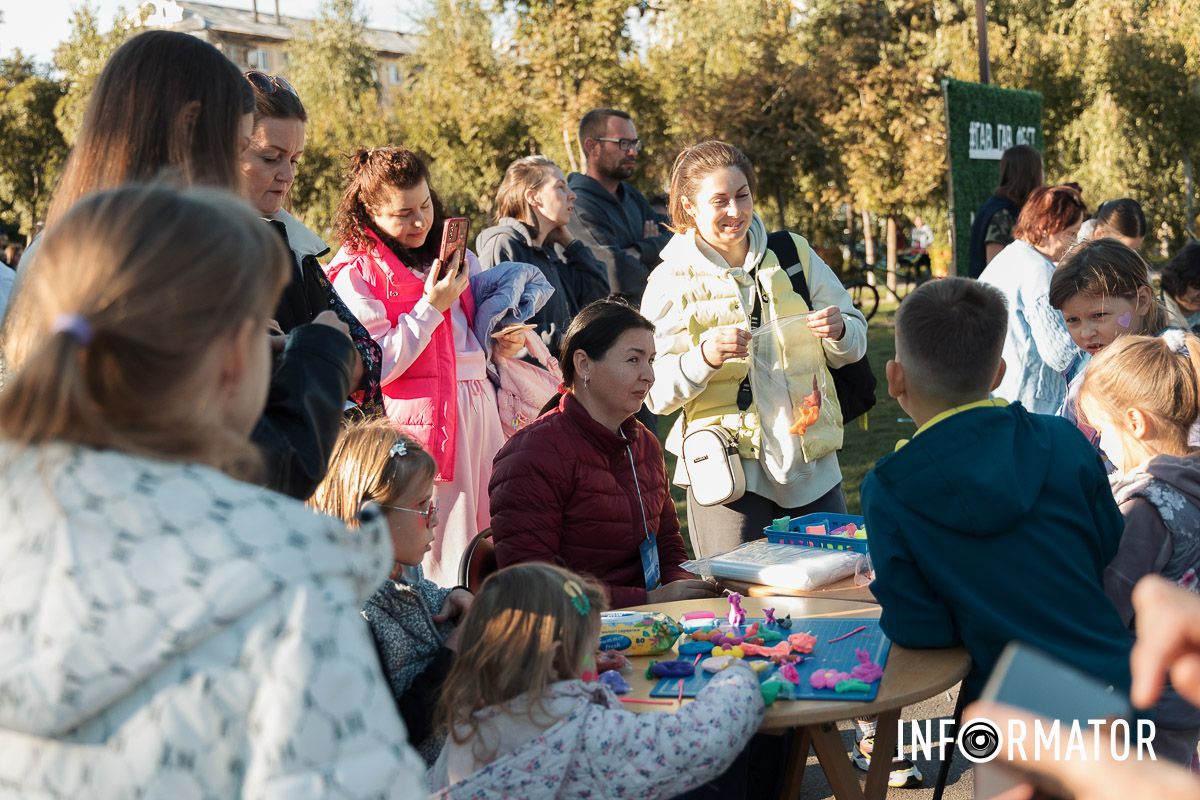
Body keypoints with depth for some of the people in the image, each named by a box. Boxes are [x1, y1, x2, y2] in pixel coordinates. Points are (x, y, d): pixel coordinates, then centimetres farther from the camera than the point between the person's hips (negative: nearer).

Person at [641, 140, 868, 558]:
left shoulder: (794, 253, 7)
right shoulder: (671, 282, -2)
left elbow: (854, 345, 12)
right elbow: (656, 393, -7)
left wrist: (838, 331, -12)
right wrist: (704, 357, -25)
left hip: (813, 465, 4)